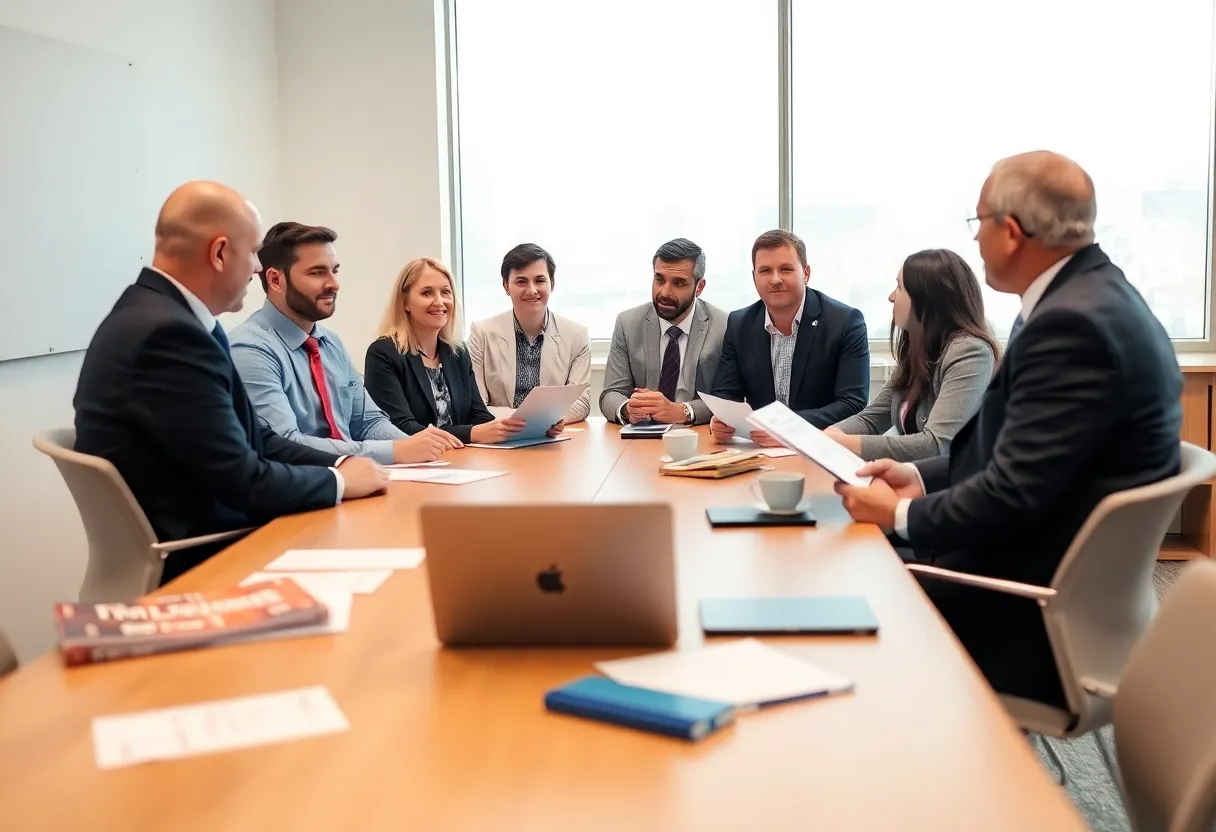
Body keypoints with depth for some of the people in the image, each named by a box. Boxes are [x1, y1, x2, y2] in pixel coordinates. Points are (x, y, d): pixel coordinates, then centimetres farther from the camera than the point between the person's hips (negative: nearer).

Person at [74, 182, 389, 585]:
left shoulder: (160, 314, 5)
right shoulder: (168, 332, -24)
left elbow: (252, 437, 9)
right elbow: (244, 482, -22)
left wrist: (340, 464, -3)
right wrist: (340, 481, -7)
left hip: (191, 538, 8)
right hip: (189, 563, -8)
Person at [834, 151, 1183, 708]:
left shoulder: (1073, 322, -25)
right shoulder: (1088, 292, 7)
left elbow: (1013, 492, -25)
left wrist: (901, 513, -11)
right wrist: (921, 477, 5)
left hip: (1045, 609, -9)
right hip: (1064, 570, 9)